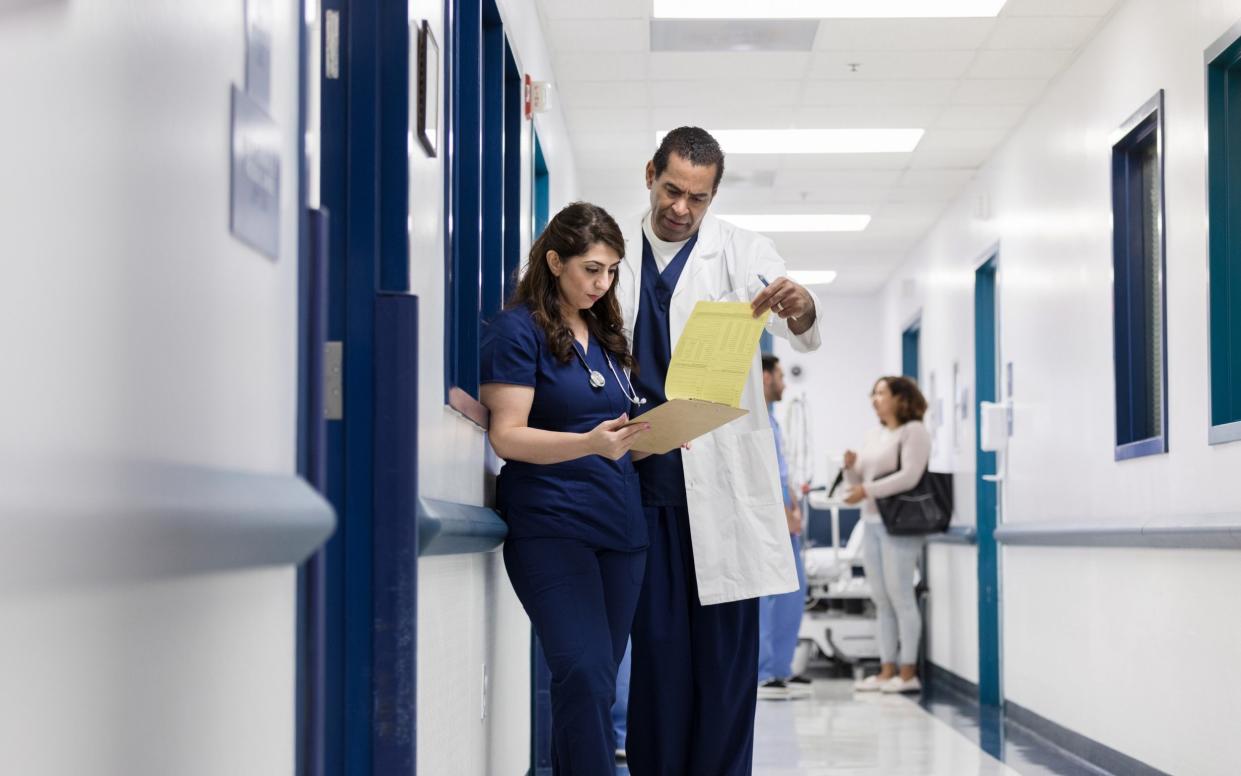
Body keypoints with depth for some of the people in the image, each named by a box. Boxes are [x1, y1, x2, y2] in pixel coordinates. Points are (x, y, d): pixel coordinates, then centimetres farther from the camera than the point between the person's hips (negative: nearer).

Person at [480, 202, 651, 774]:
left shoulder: (604, 334, 17)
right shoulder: (518, 330, -3)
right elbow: (508, 437, -11)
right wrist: (591, 443, -25)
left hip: (620, 527, 7)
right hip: (551, 528, -7)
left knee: (594, 684, 6)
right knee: (586, 677, -18)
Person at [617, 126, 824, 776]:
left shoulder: (740, 252, 1)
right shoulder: (615, 252, 8)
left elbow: (799, 333, -14)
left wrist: (801, 309, -38)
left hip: (720, 475, -1)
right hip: (643, 474, 2)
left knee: (727, 639, 0)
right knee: (655, 638, 4)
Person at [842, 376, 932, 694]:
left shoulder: (913, 431, -4)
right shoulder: (874, 434, 19)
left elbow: (909, 476, -17)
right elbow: (859, 481, 21)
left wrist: (867, 490, -20)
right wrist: (851, 467, -1)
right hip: (871, 523, 8)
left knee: (900, 597, -6)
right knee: (882, 600, 7)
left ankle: (908, 673, -2)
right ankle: (887, 671, 11)